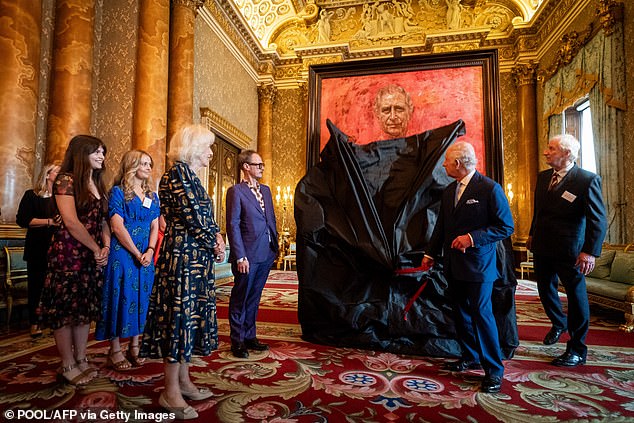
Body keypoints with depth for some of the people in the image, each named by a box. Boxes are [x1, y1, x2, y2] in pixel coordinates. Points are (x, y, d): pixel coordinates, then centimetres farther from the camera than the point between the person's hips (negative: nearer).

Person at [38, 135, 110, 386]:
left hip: (93, 255, 8)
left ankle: (81, 360, 22)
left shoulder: (97, 183, 14)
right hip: (68, 254, -7)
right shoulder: (66, 180, -9)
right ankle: (68, 366, 12)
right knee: (66, 309, 2)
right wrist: (96, 249, -10)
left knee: (86, 307, 12)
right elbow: (71, 222, -17)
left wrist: (106, 246, -2)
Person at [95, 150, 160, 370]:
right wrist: (137, 253, -13)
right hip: (122, 253, -5)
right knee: (121, 297, 0)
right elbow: (117, 226, -12)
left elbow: (155, 227, 7)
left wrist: (150, 251, -8)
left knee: (140, 298, 9)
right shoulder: (118, 191, -3)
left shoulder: (152, 196, 13)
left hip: (146, 255, 5)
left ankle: (134, 347, 21)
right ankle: (115, 350, 13)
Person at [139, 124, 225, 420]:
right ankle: (171, 392, 11)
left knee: (188, 313, 14)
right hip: (183, 255, -10)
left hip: (196, 256, 10)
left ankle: (183, 381, 26)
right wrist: (215, 243, -6)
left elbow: (203, 215, 18)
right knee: (180, 313, -3)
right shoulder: (178, 171, -12)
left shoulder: (189, 175, 17)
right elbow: (191, 215, -18)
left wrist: (216, 236, 1)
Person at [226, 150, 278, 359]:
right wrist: (240, 257, -16)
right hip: (247, 256, -6)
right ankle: (237, 341, 20)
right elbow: (233, 225, -12)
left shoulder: (265, 190, 14)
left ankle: (250, 337, 30)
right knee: (240, 300, 7)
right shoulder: (235, 191, -7)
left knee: (253, 299, 17)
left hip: (265, 255, 7)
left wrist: (275, 247, 11)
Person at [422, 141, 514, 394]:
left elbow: (506, 227, -12)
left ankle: (494, 369, 11)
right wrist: (430, 253, 19)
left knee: (481, 313, -5)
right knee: (462, 313, 15)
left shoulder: (490, 188, -12)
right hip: (454, 265, 7)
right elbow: (441, 226, 18)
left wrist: (472, 238, -20)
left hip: (478, 265, -7)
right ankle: (471, 357, 31)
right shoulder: (449, 191, 10)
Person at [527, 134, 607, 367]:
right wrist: (532, 234, 19)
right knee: (545, 289, 19)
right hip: (542, 247, 7)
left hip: (569, 251, -6)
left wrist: (590, 251, -22)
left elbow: (598, 219, -16)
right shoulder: (543, 177, 6)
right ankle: (559, 324, 46)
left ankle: (577, 350, 19)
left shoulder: (588, 180, -14)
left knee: (576, 295, 6)